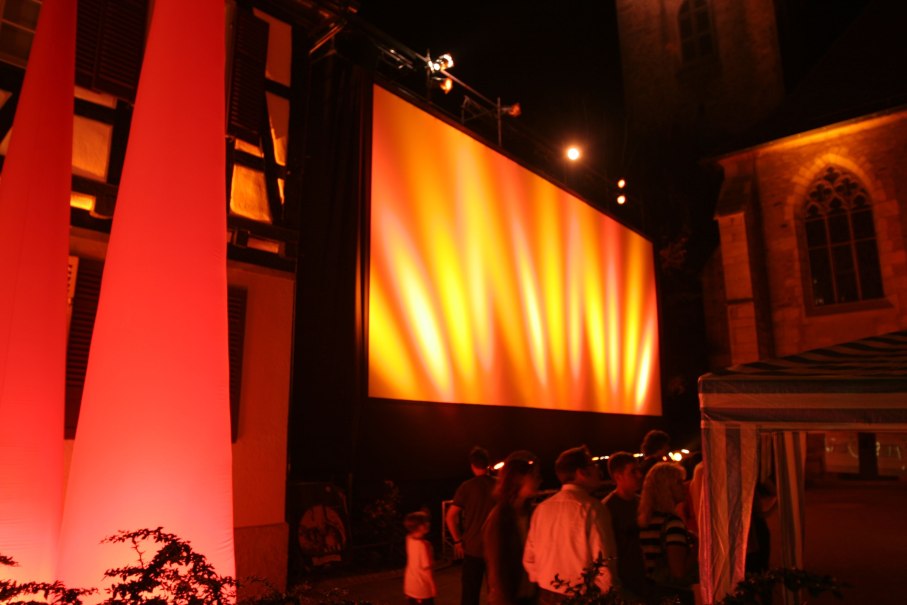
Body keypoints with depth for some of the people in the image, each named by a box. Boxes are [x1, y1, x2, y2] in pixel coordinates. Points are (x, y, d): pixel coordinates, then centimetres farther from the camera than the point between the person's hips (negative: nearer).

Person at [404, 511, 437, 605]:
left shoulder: (410, 539, -5)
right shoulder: (422, 545, -27)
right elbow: (426, 568, -22)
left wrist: (422, 515, 6)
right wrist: (433, 587, -11)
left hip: (410, 587, 7)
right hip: (422, 588, -7)